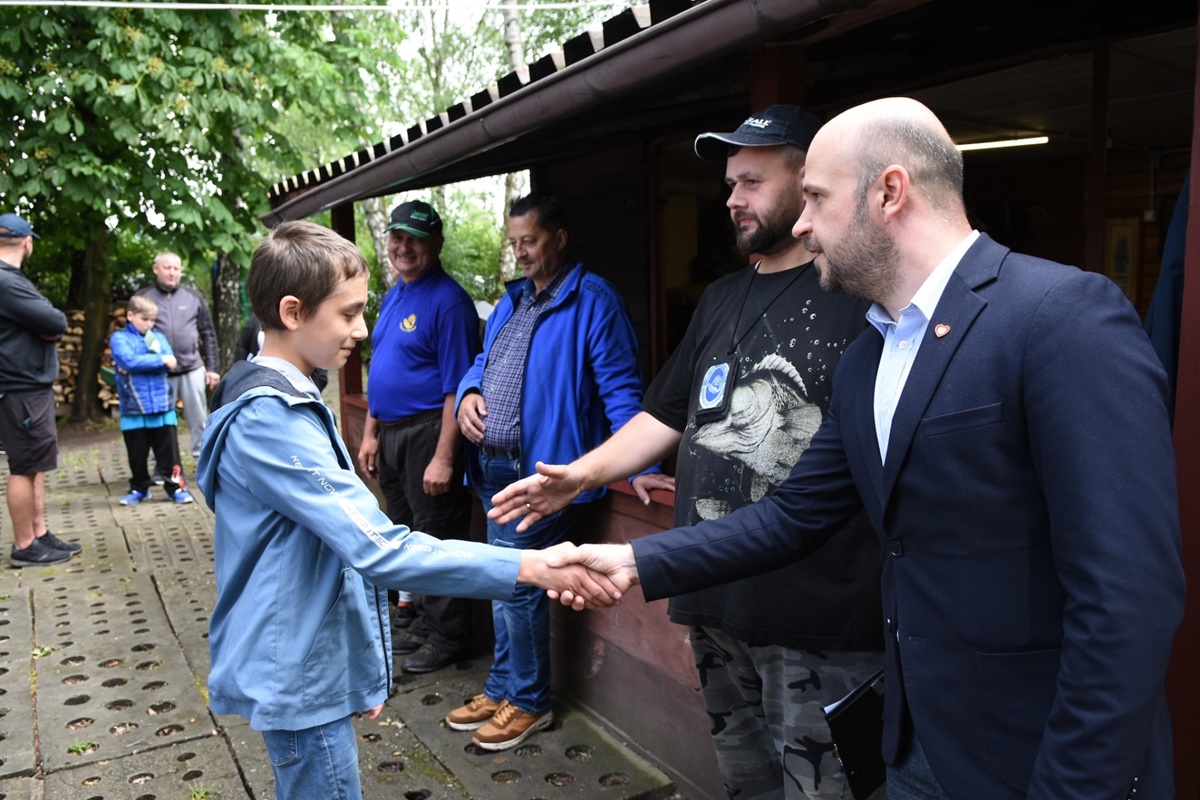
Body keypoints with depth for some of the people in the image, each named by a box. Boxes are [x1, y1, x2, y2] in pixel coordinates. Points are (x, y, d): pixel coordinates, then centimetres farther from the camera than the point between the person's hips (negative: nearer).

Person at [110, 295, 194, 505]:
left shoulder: (158, 337, 9)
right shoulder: (119, 338, 1)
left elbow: (170, 361, -6)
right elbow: (129, 360, -17)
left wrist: (140, 363, -16)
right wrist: (159, 360, -13)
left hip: (163, 406, 1)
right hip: (134, 409, -1)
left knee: (169, 451, 4)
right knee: (137, 454, 10)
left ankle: (175, 486, 13)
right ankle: (139, 488, 25)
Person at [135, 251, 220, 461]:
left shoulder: (193, 297, 6)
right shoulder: (143, 297, 1)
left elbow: (208, 334, 8)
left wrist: (212, 367, 3)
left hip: (193, 369, 1)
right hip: (158, 373, -1)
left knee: (200, 421, 8)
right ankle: (162, 469, 21)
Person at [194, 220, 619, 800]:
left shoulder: (270, 398, 8)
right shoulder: (269, 419, -24)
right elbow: (379, 550, -31)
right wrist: (530, 567, -33)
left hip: (299, 662, 9)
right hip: (300, 675, -9)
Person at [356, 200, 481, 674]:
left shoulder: (448, 301, -14)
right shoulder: (393, 296, 14)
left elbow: (456, 387, -19)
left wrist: (443, 457, -23)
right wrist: (371, 433, 16)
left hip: (428, 434, -9)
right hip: (390, 435, 9)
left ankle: (447, 637, 14)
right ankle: (424, 622, 33)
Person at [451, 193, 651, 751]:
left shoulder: (592, 300, -10)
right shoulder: (511, 301, 16)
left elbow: (619, 390, -15)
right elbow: (481, 361, 25)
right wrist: (469, 392, 1)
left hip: (544, 472, -8)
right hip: (496, 468, 9)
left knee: (511, 580, -5)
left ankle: (528, 702, 15)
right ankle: (503, 689, 33)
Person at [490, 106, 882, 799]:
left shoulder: (860, 292, -7)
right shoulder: (721, 300, 15)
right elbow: (667, 417, 20)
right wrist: (583, 473, 7)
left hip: (818, 612, -6)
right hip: (714, 603, 7)